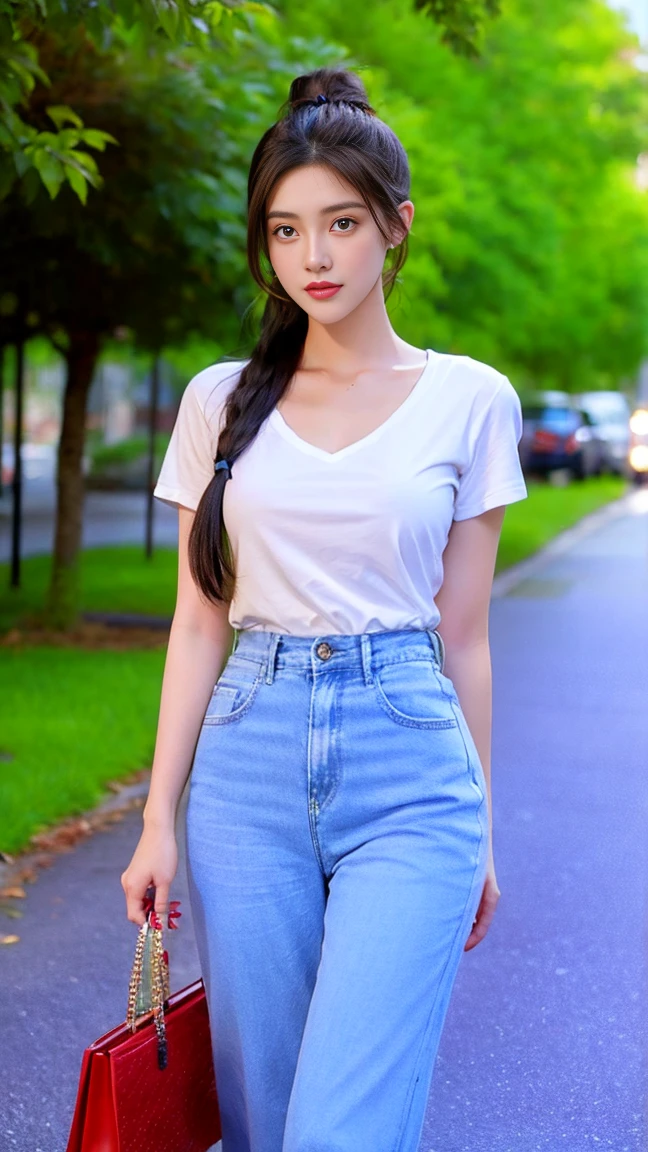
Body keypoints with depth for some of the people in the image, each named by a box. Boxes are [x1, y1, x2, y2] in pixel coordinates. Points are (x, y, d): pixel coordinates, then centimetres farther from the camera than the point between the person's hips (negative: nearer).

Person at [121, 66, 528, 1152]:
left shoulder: (470, 400, 3)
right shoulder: (221, 401, 7)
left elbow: (463, 633, 7)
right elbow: (199, 623, 8)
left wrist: (479, 832, 10)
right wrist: (160, 817, 3)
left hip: (410, 773, -2)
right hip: (249, 766, 2)